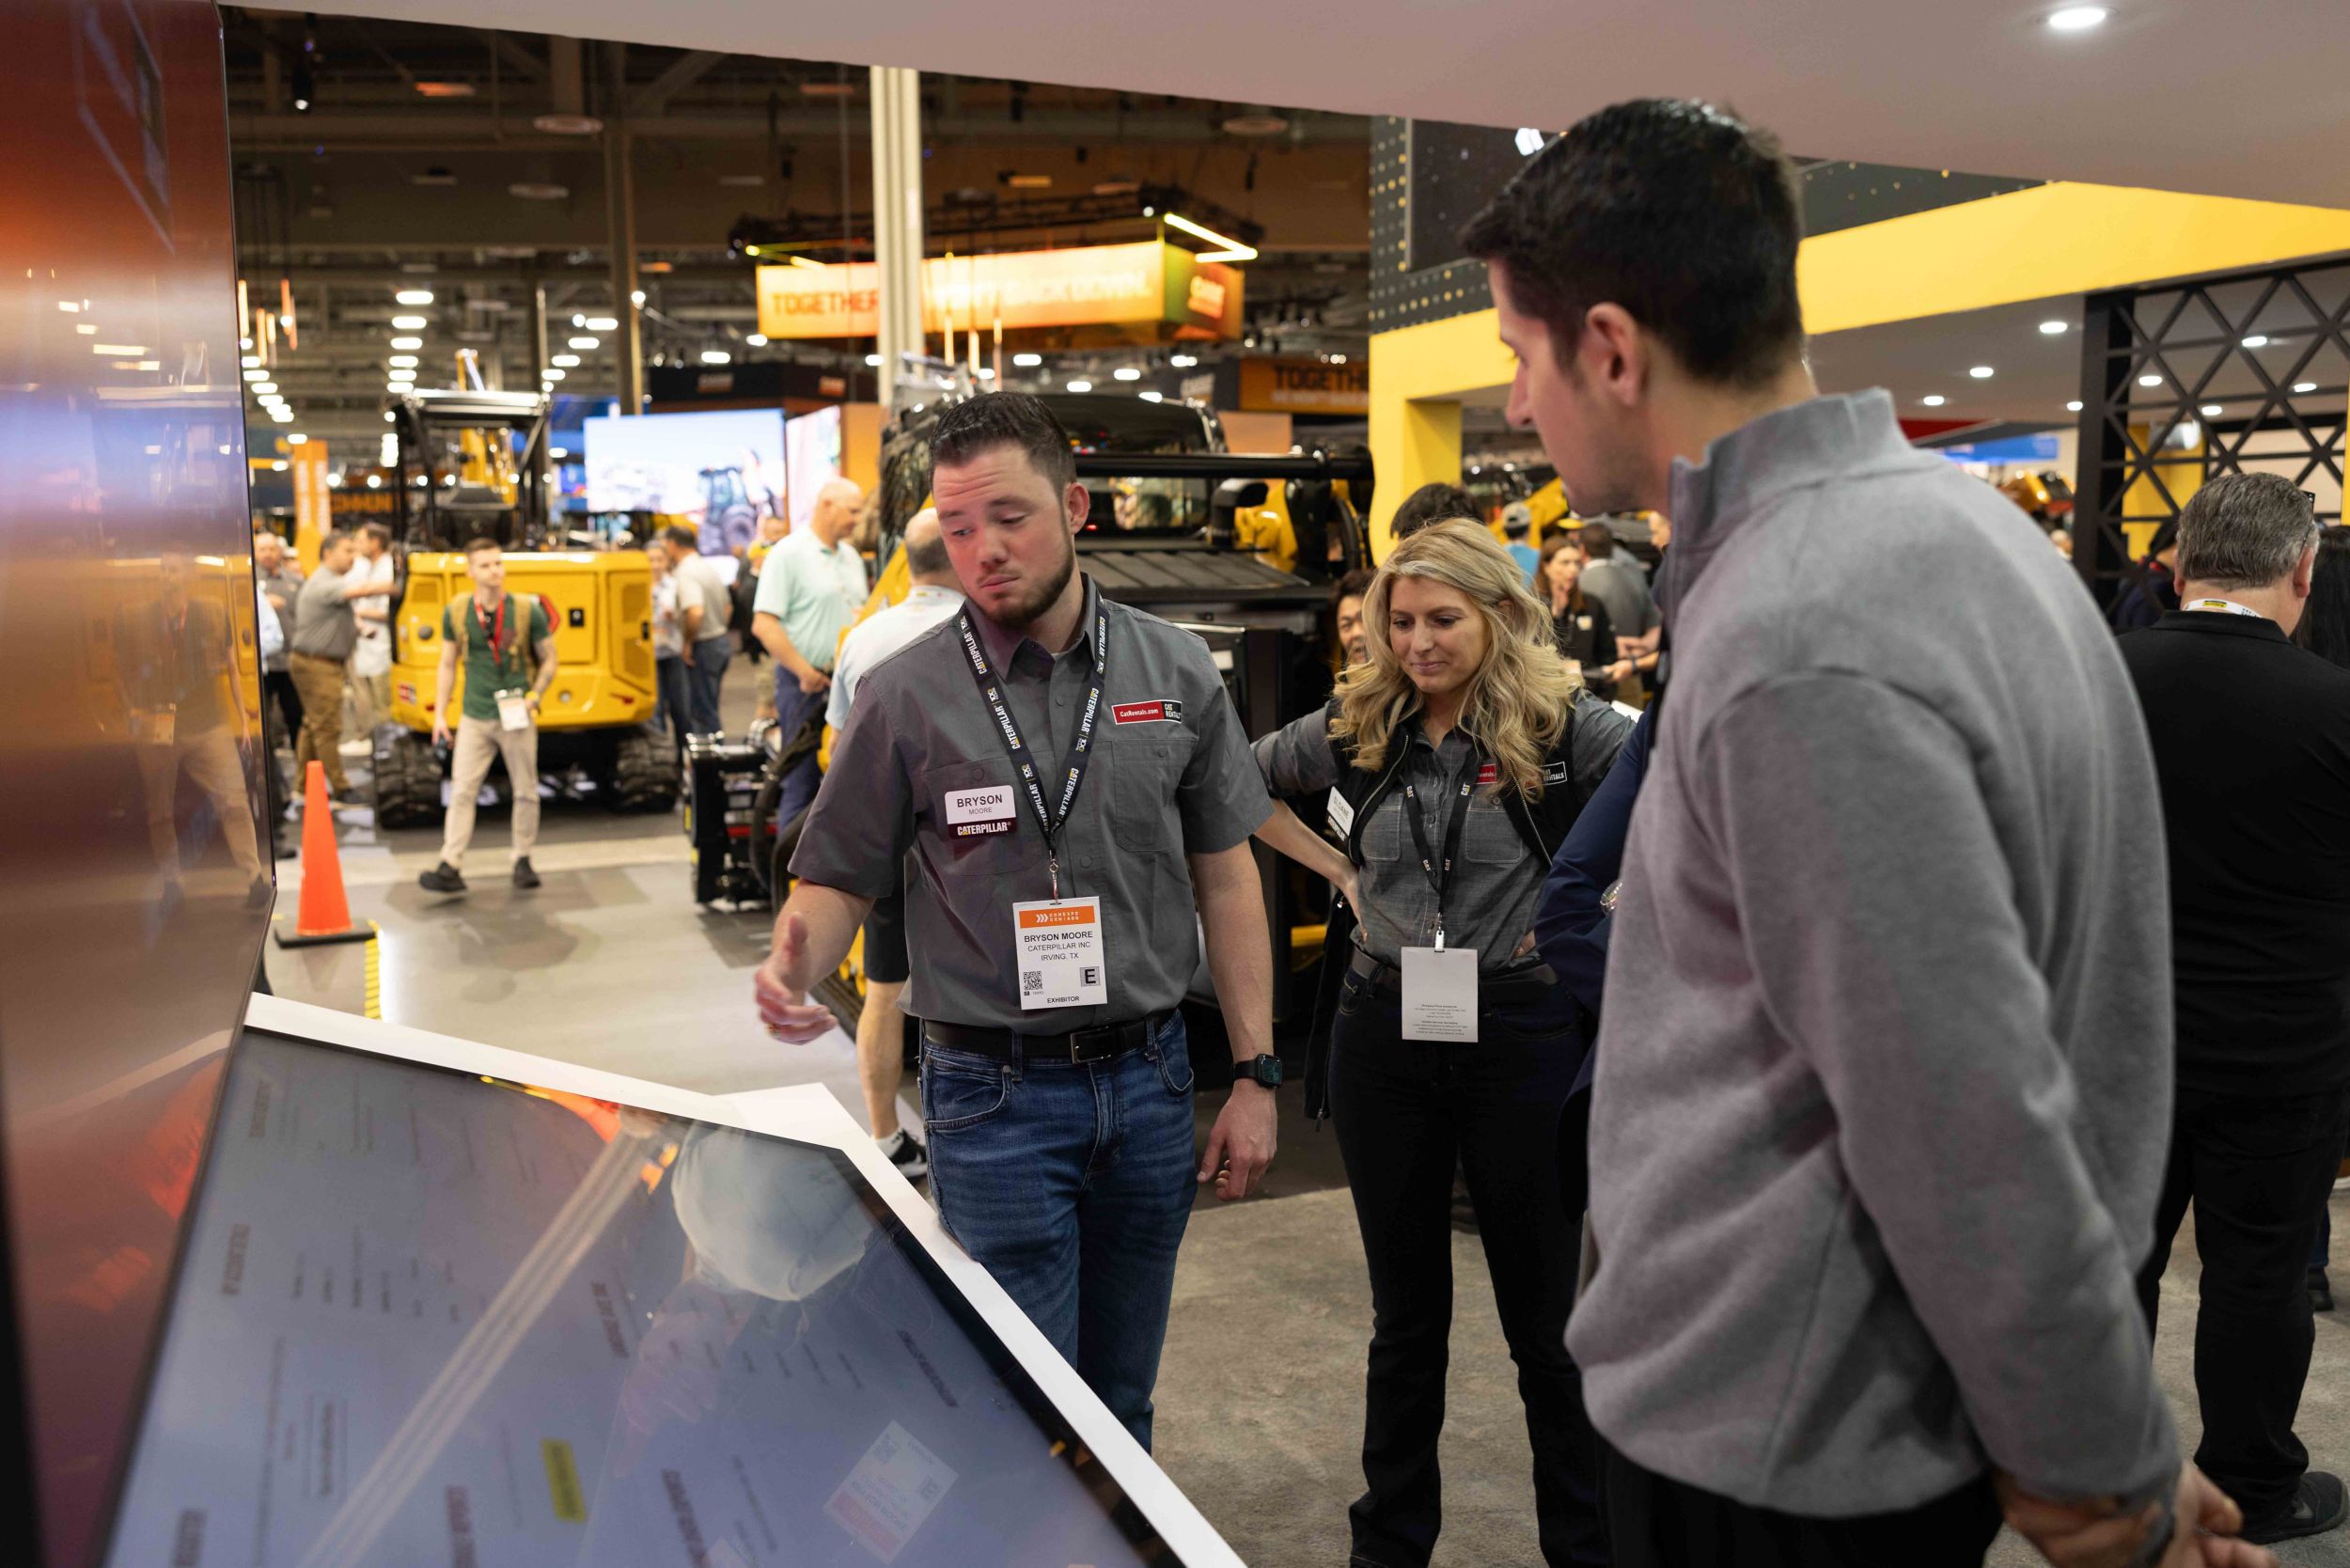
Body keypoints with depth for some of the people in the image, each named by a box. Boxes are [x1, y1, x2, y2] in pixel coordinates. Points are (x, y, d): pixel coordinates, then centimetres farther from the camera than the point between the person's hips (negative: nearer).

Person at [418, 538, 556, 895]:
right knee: (461, 791, -3)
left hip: (516, 718, -1)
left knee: (525, 791, 7)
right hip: (474, 718, 1)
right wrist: (439, 713, 6)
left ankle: (523, 860, 22)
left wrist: (533, 698, -10)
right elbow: (448, 665, 9)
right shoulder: (455, 614, -1)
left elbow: (548, 659, 3)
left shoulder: (528, 610, -6)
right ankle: (451, 868, -3)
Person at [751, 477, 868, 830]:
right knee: (803, 782, -3)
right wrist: (804, 671, -17)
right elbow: (763, 625, -15)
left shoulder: (851, 556, 15)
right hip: (805, 684, -7)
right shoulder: (789, 553, -9)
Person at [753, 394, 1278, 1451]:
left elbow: (1226, 876, 6)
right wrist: (793, 967, -24)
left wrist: (1254, 1073, 3)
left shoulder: (1176, 673, 2)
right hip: (997, 1096, -3)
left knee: (1123, 1403, 19)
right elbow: (839, 879, -1)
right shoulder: (904, 699, -7)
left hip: (1150, 1080, 3)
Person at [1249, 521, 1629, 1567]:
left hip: (1521, 1036, -3)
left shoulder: (1562, 726, -8)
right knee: (1405, 1315, 16)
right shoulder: (1357, 727, 2)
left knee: (1544, 1315, 10)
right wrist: (1338, 867, 7)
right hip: (1384, 1037, 3)